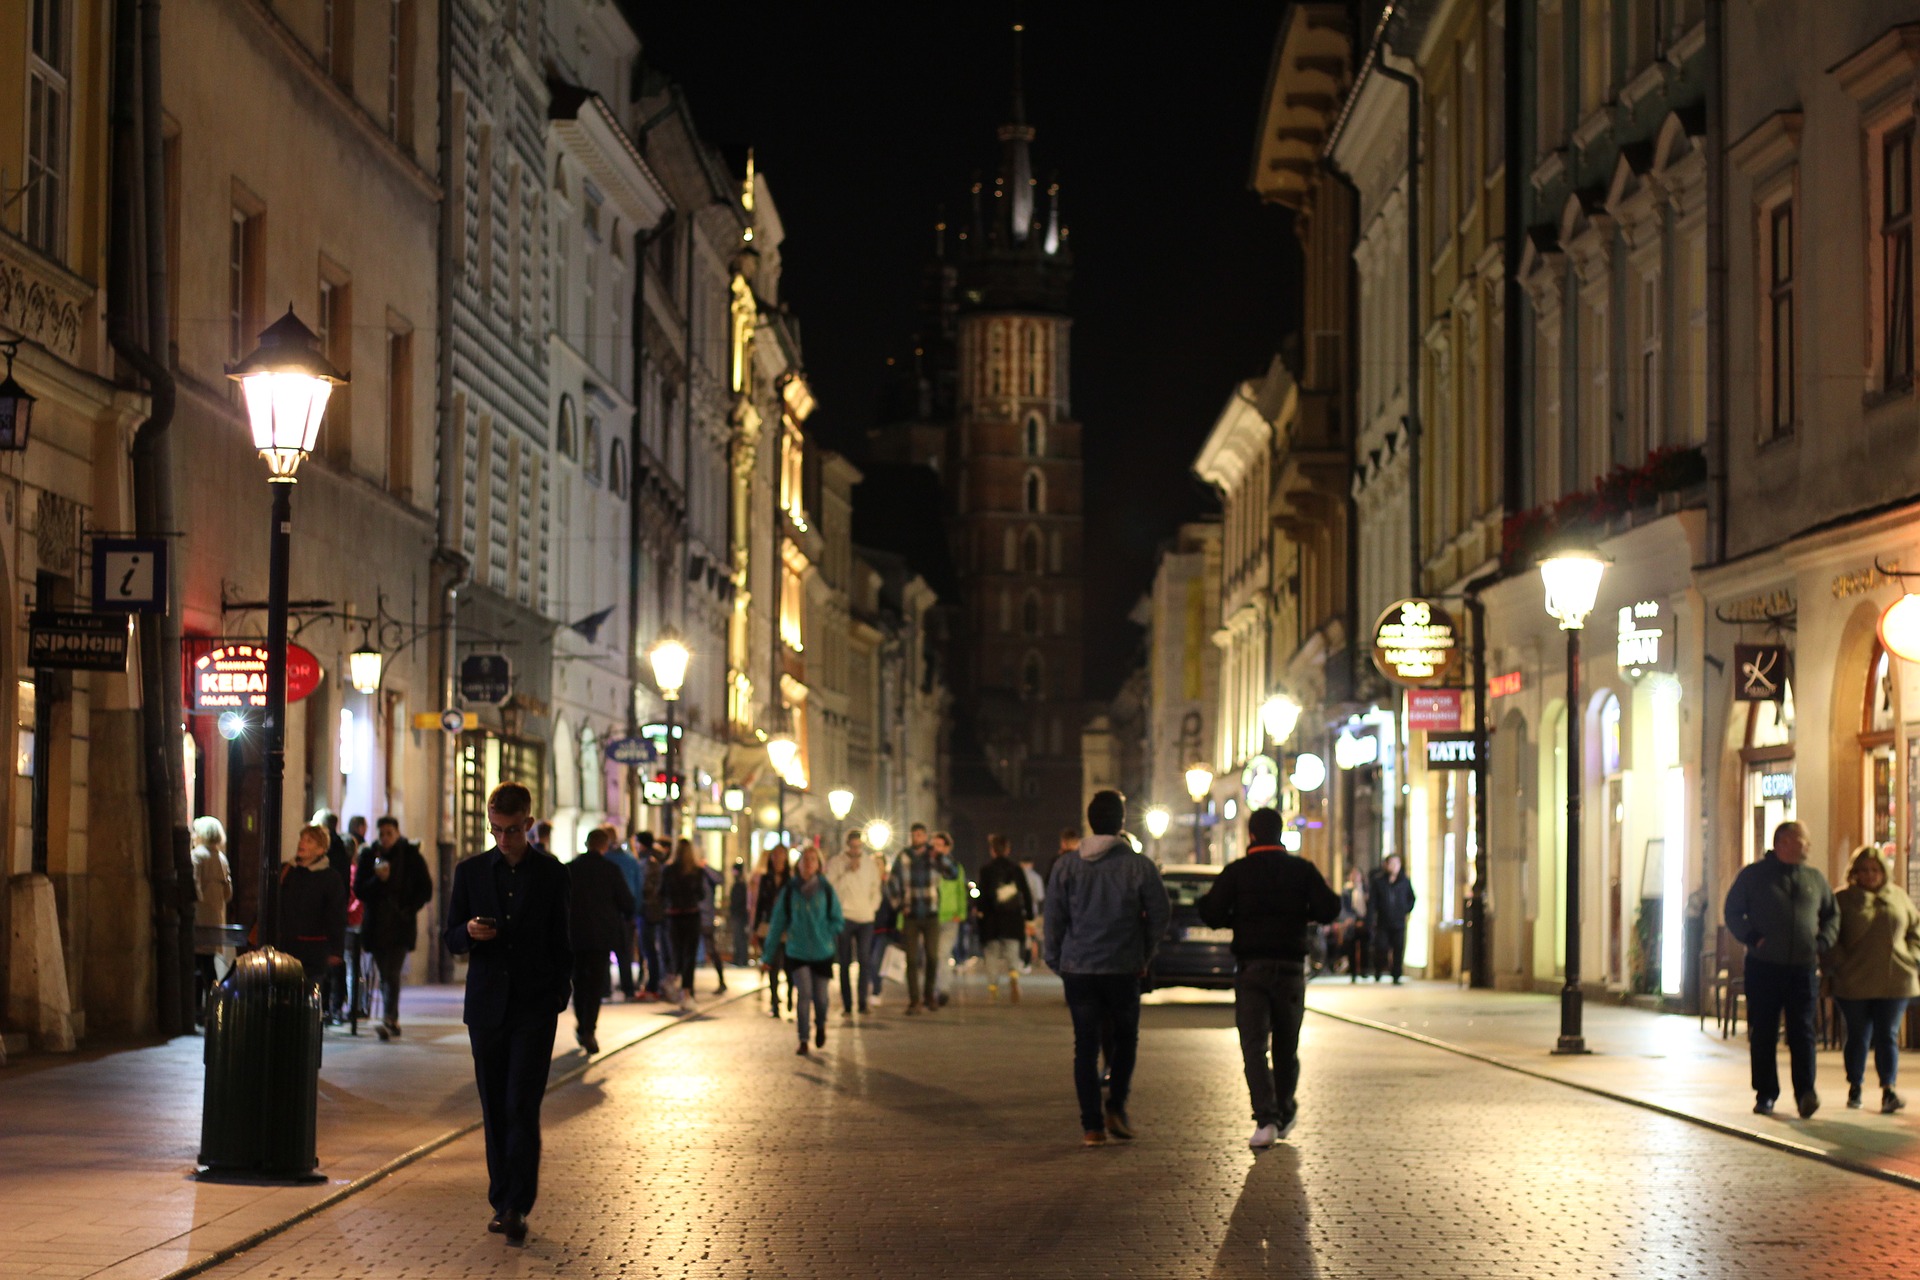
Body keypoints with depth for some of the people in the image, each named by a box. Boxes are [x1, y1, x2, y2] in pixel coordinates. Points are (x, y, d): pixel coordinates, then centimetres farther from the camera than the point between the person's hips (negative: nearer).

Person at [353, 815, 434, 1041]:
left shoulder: (411, 856, 1)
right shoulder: (369, 855, 5)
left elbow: (426, 889, 5)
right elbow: (358, 890, 2)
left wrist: (409, 910, -7)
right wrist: (378, 879, -15)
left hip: (401, 926, -3)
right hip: (376, 925, 3)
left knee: (392, 974, -15)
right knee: (385, 974, 9)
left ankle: (388, 1021, -24)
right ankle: (392, 1021, 20)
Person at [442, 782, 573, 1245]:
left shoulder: (551, 873, 2)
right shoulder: (470, 872, 6)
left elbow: (562, 941, 7)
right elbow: (450, 940, 8)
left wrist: (559, 995, 2)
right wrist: (469, 932, -14)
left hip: (534, 1007, -3)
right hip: (486, 1006, 3)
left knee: (522, 1107, -10)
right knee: (495, 1110, 7)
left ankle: (517, 1206, -10)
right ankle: (502, 1202, 15)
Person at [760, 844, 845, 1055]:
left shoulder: (826, 889, -2)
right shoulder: (789, 891, -2)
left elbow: (837, 921, 4)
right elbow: (776, 924, 3)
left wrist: (823, 935, -12)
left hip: (822, 952, 1)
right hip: (797, 951, -1)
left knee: (820, 996, 6)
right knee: (804, 993, -14)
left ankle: (820, 1026, 38)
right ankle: (803, 1041, -7)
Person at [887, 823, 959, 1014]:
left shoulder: (934, 856, -1)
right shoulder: (903, 858, 0)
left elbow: (953, 873, -14)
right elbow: (892, 884, 7)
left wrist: (940, 858, -28)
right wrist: (900, 906, -3)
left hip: (931, 916, 0)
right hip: (910, 917, 0)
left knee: (932, 957, 2)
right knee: (912, 959, -1)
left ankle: (928, 997, 17)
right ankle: (914, 1000, 3)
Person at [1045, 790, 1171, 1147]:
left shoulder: (1066, 866, 0)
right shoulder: (1139, 866, -5)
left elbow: (1053, 919, 2)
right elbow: (1160, 915, -1)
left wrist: (1056, 962, 12)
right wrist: (1143, 956, 13)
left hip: (1078, 969, 1)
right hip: (1123, 969, -1)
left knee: (1086, 1045, 4)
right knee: (1125, 1039, 17)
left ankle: (1092, 1125, 1)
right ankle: (1116, 1108, 3)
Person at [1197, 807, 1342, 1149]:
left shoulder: (1236, 871, -2)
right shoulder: (1302, 869, 2)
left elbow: (1211, 912, -8)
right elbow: (1329, 908, -4)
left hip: (1251, 967, -2)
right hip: (1290, 967, 2)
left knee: (1254, 1045, -5)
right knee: (1286, 1045, 16)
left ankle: (1266, 1119, -19)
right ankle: (1284, 1113, 28)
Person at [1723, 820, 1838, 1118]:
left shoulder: (1815, 878, 13)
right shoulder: (1753, 875, 4)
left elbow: (1832, 915, 20)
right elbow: (1733, 913, 5)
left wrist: (1822, 942, 2)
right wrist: (1752, 938, -10)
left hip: (1803, 968, 2)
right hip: (1763, 967, -2)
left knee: (1802, 1032, -6)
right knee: (1763, 1034, 2)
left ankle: (1805, 1093, -12)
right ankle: (1765, 1094, 10)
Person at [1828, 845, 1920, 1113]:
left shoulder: (1898, 897, 10)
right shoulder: (1842, 899, 1)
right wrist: (1838, 965, -10)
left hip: (1894, 981, 1)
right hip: (1854, 983, -1)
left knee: (1887, 1035, -3)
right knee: (1858, 1036, 7)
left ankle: (1889, 1091, -8)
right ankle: (1855, 1088, 20)